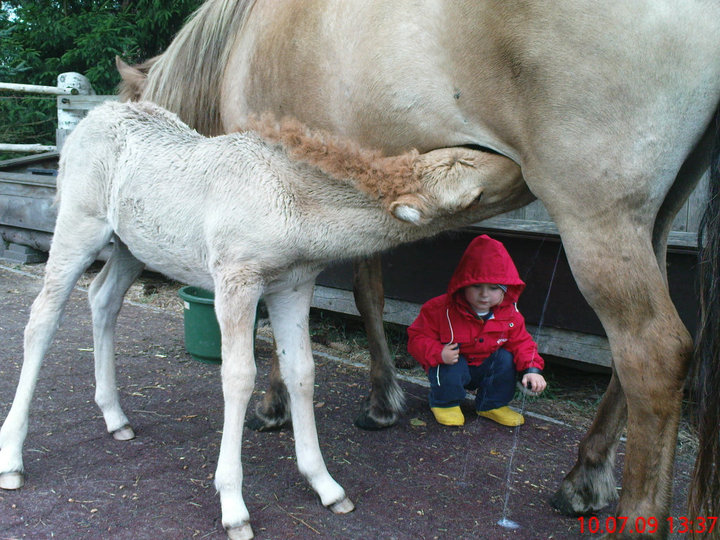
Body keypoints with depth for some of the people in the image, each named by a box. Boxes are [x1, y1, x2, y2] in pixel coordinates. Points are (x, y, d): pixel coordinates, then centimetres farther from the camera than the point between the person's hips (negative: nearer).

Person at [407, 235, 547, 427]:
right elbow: (418, 338, -19)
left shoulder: (509, 314, -12)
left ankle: (491, 405, 4)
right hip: (451, 366, -3)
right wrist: (439, 354, -38)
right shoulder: (441, 309, -24)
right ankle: (445, 403, 0)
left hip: (486, 367, 4)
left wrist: (532, 369, -20)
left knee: (505, 358, -22)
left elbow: (521, 342, -3)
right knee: (451, 367, -34)